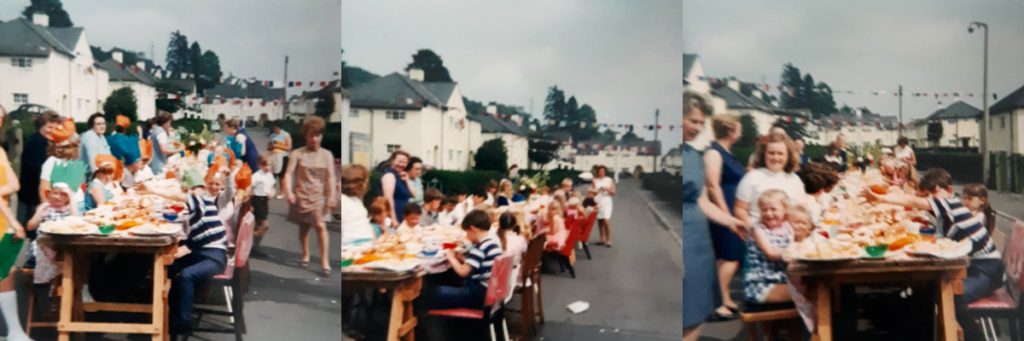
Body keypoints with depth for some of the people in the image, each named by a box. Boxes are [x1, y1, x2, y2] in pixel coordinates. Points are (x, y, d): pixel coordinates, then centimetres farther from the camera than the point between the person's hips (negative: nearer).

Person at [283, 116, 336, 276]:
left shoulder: (327, 155, 2)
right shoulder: (297, 154, -3)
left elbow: (330, 177, -2)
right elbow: (289, 174, -11)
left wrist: (331, 196, -11)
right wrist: (288, 192, -24)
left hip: (319, 196, 0)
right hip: (301, 195, 1)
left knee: (320, 225, -15)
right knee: (303, 227, 11)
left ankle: (325, 262, -12)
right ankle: (305, 255, 33)